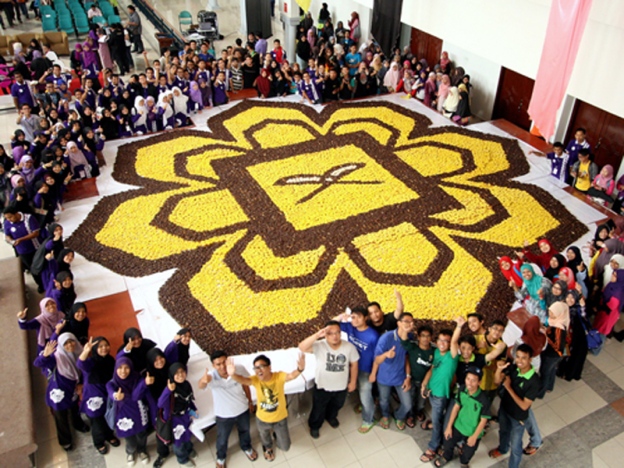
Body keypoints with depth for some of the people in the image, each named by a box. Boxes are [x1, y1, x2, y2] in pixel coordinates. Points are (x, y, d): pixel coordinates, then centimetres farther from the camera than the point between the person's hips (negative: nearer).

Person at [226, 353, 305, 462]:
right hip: (262, 419, 1)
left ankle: (276, 433, 50)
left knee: (285, 447, 19)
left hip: (280, 418, -1)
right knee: (265, 438, 33)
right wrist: (233, 374, -70)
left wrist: (300, 369, -76)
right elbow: (242, 380, -45)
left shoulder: (279, 376, -29)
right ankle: (268, 448, 69)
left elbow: (291, 376, -50)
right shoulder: (256, 380, -24)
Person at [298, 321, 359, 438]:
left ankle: (331, 417, 66)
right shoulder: (319, 346, -28)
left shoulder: (349, 347, -22)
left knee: (336, 405, 32)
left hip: (341, 386, 2)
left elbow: (354, 364, -6)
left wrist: (353, 381, 2)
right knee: (318, 409, 22)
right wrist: (317, 335, -55)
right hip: (322, 386, -2)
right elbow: (302, 347, -44)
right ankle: (314, 426, 54)